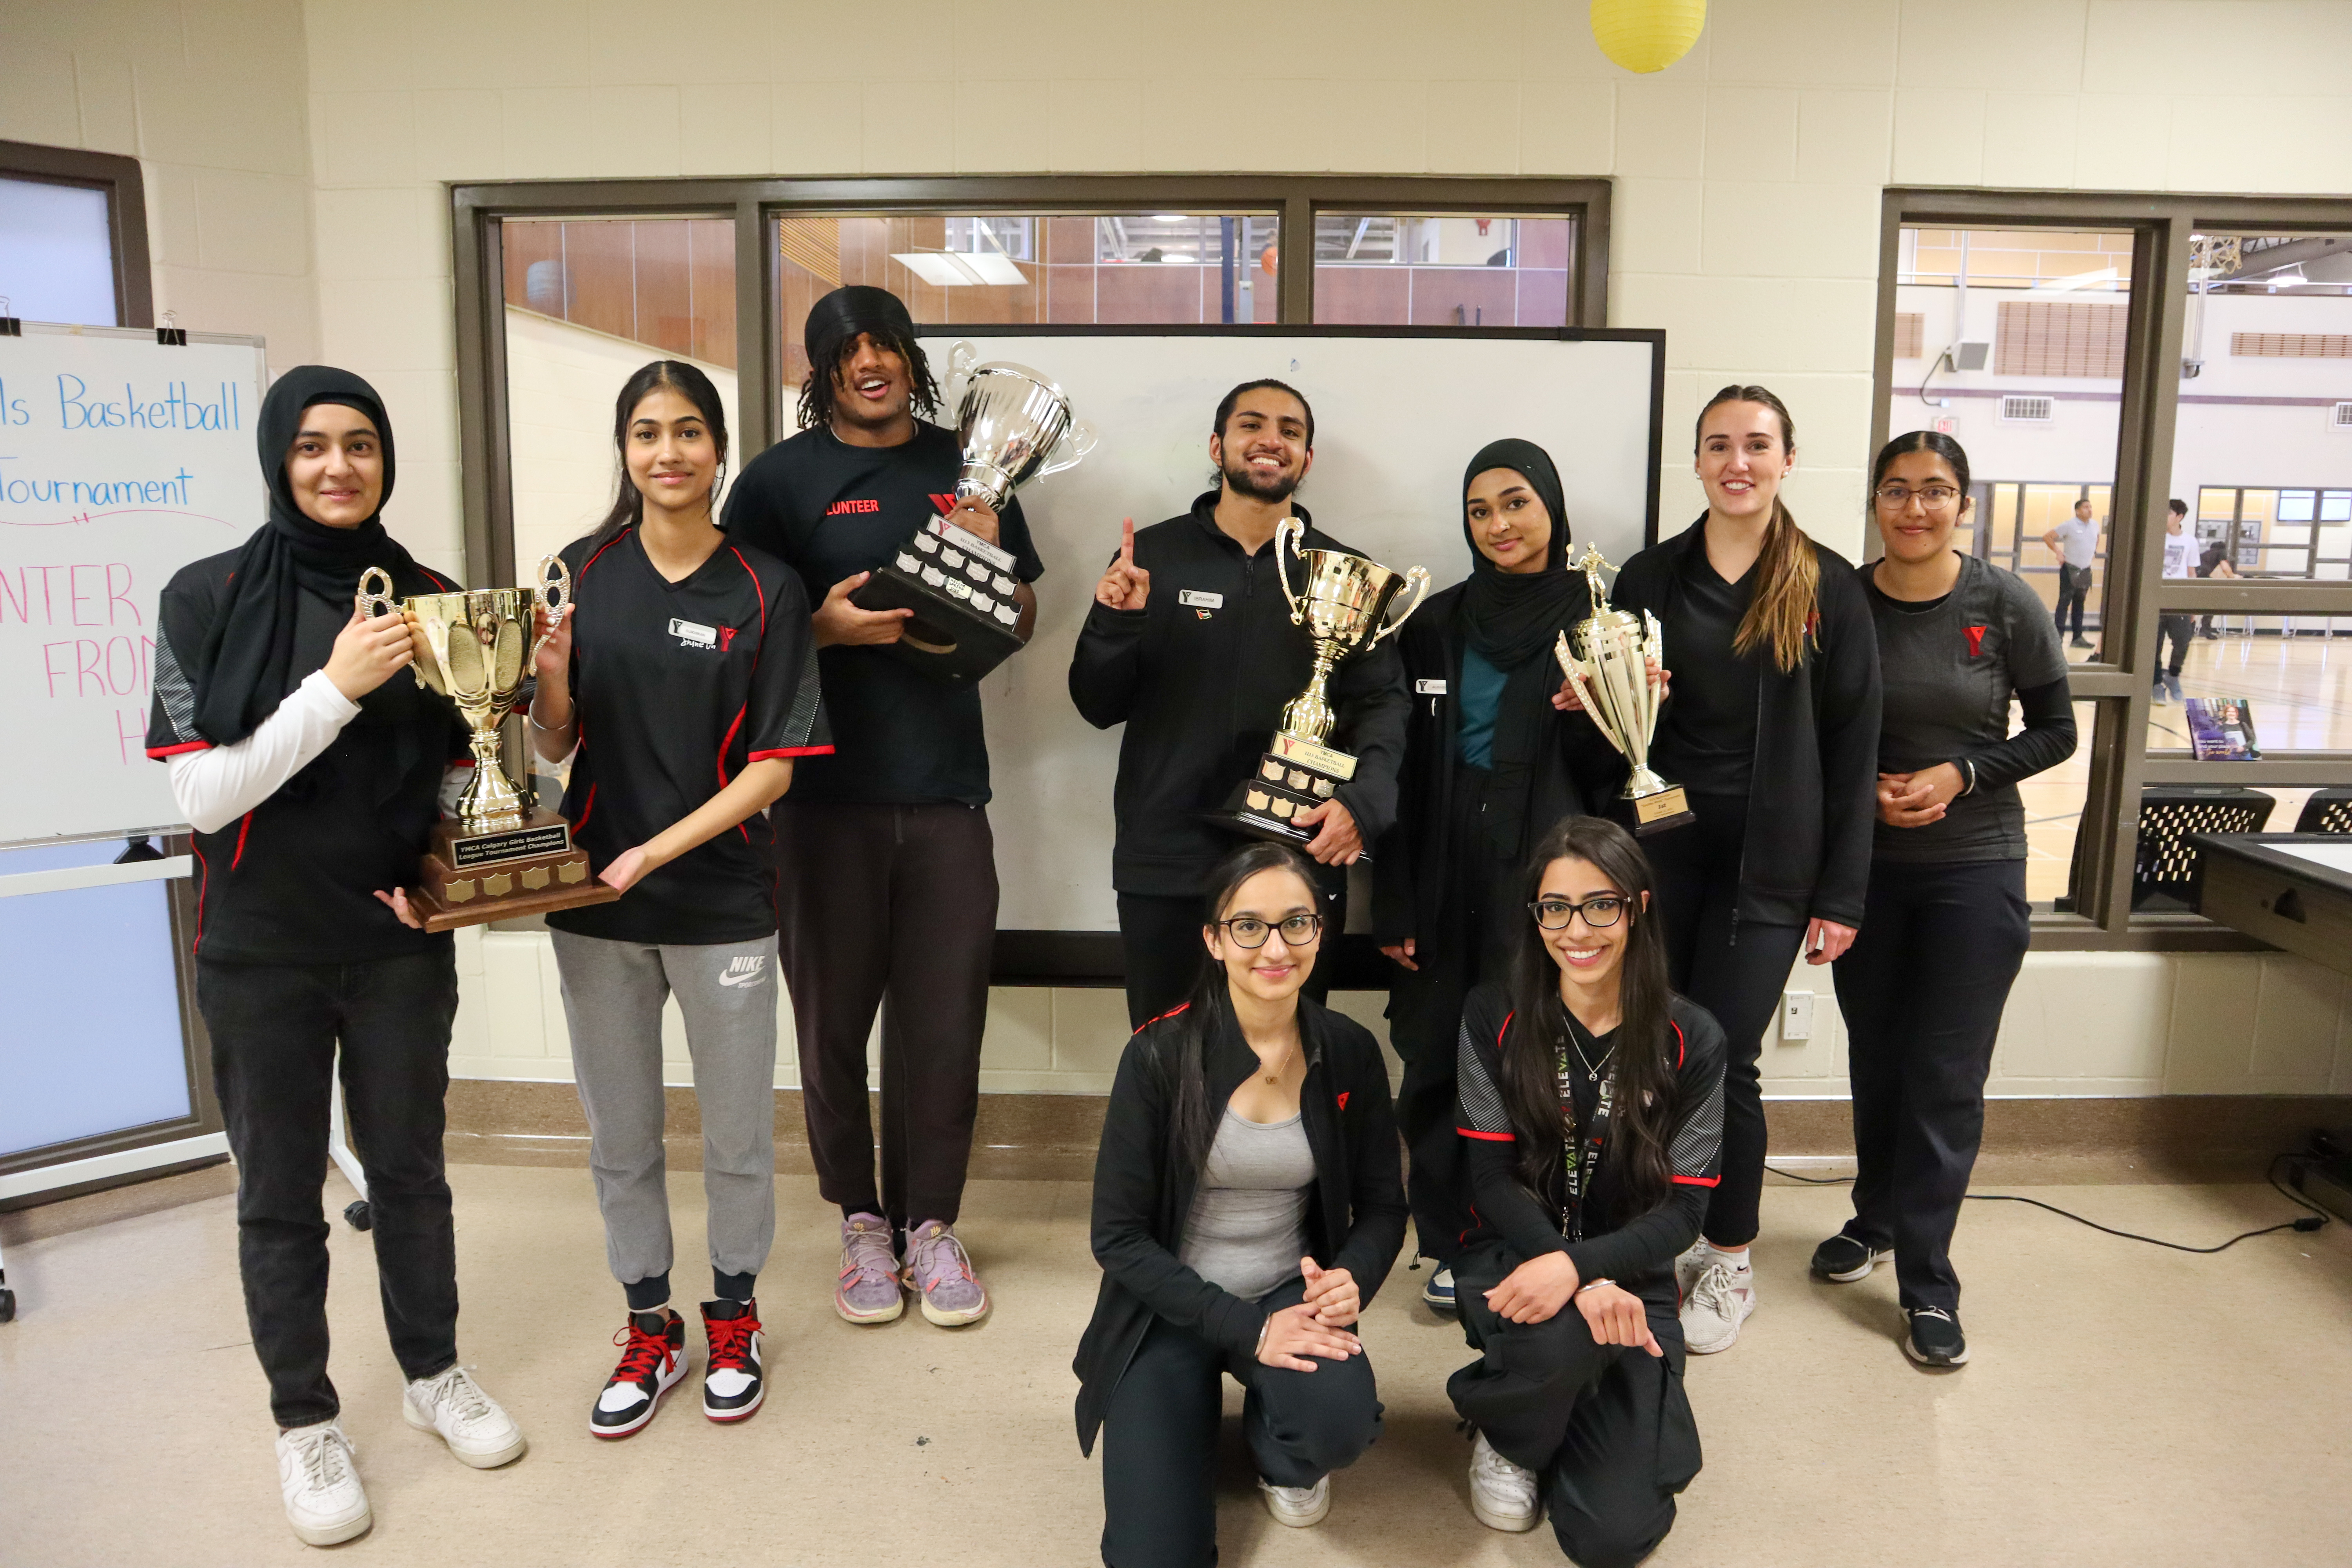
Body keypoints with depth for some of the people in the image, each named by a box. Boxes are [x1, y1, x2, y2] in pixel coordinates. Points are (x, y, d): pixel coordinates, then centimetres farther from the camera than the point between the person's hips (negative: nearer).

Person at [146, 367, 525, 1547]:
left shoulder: (429, 597, 0)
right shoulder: (208, 597, -8)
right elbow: (202, 791, -15)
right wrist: (336, 686, -24)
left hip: (399, 943, 2)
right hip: (262, 954, -2)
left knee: (409, 1169, 16)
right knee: (281, 1193, 11)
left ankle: (433, 1374, 36)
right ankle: (305, 1420, 30)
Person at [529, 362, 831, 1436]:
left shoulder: (765, 592, -4)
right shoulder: (581, 574, 2)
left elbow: (774, 766, -8)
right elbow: (555, 747, 4)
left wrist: (656, 851, -16)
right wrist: (551, 674, -16)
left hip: (723, 903, -2)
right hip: (595, 903, 2)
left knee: (737, 1135, 11)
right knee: (620, 1136, 14)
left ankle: (733, 1319, 34)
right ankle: (648, 1329, 34)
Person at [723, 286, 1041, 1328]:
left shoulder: (966, 468, 11)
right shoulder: (781, 478, 3)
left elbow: (1022, 626, 15)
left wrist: (993, 560, -5)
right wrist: (826, 627, -17)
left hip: (948, 783, 2)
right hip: (825, 786, -2)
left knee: (944, 1015, 6)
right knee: (834, 1014, 7)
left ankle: (930, 1222, 22)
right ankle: (861, 1223, 26)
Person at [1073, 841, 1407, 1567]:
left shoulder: (1350, 1052, -7)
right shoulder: (1161, 1054, -16)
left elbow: (1383, 1205, 4)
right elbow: (1120, 1237, -14)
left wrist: (1352, 1278, -18)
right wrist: (1245, 1328, -22)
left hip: (1290, 1296, 2)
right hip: (1173, 1311, -2)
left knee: (1340, 1421, -30)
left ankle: (1280, 1450, 9)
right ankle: (1199, 1410, 19)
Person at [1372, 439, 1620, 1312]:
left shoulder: (1597, 622, 2)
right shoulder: (1436, 626, 7)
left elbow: (1605, 775, 3)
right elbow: (1402, 772, 5)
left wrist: (1598, 716, -19)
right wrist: (1393, 903, 0)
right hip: (1445, 881, 2)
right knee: (1435, 1062, 4)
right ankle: (1451, 1246, 21)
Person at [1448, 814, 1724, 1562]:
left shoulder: (1691, 1040, -6)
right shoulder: (1495, 1018, -7)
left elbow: (1683, 1211, -7)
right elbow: (1492, 1179, -8)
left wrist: (1579, 1265, -25)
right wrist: (1580, 1284, -24)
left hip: (1629, 1277, 1)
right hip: (1516, 1259, -1)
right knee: (1559, 1338, -37)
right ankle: (1506, 1433, 0)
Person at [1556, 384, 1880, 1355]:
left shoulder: (1829, 589, 0)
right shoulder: (1649, 576, 7)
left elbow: (1852, 747, -1)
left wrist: (1841, 894, -5)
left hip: (1767, 863, -2)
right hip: (1658, 847, 2)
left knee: (1724, 1056, -1)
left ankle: (1730, 1262, 20)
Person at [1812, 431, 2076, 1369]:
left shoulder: (2004, 604, -6)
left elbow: (2056, 730, 0)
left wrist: (1960, 775, -14)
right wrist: (1860, 788, -12)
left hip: (1975, 869, -2)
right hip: (1865, 864, 2)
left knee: (1947, 1079, 1)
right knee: (1875, 1060, 15)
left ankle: (1927, 1282, 12)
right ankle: (1876, 1219, 36)